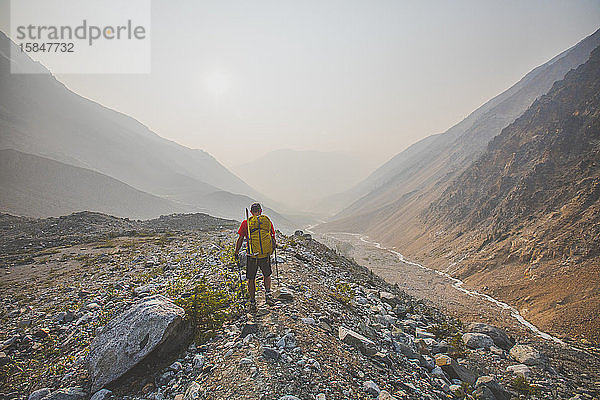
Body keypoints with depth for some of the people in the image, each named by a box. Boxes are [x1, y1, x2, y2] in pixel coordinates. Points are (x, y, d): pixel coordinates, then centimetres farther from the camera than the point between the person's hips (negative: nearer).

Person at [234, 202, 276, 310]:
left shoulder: (246, 223, -1)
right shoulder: (268, 221, 5)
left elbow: (240, 239, 0)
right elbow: (273, 238, 11)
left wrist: (236, 253, 13)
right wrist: (272, 250, 29)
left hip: (252, 256, -1)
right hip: (266, 254, 2)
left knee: (251, 278, 15)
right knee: (267, 275, 25)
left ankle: (252, 302, 19)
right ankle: (268, 293, 5)